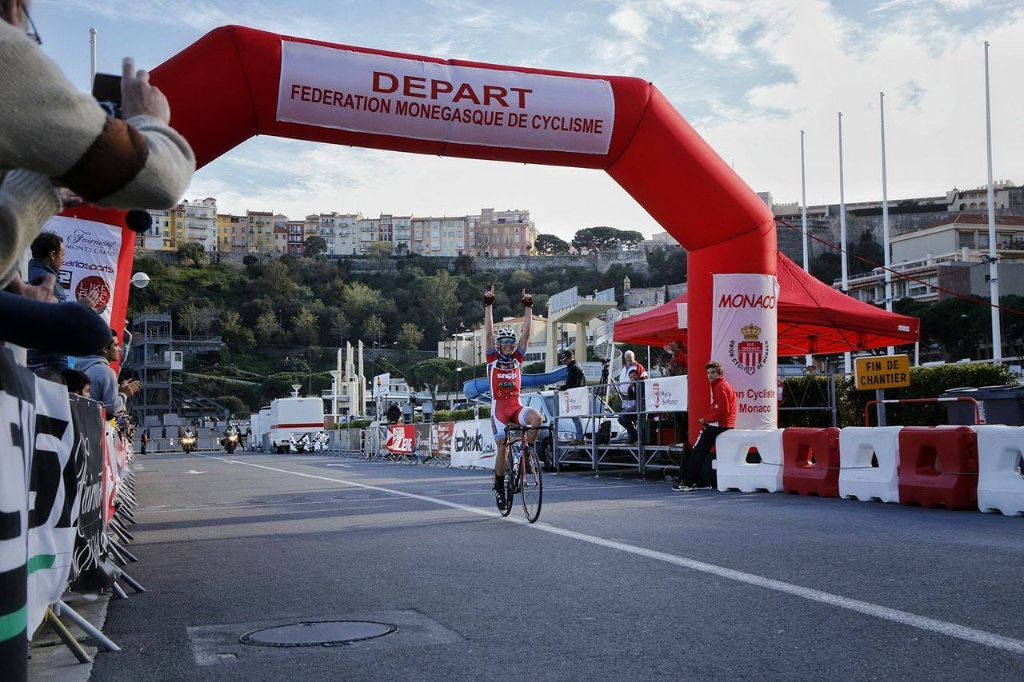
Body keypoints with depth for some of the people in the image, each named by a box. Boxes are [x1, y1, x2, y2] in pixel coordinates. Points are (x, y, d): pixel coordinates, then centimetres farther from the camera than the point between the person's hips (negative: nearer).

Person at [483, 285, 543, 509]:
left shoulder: (518, 358, 10)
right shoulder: (493, 359, 4)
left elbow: (526, 333, 4)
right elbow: (489, 332, -4)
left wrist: (528, 307, 0)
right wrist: (488, 305, -8)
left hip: (516, 406, 2)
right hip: (499, 407, -2)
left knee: (537, 418, -29)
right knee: (502, 447, -8)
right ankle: (499, 486, 11)